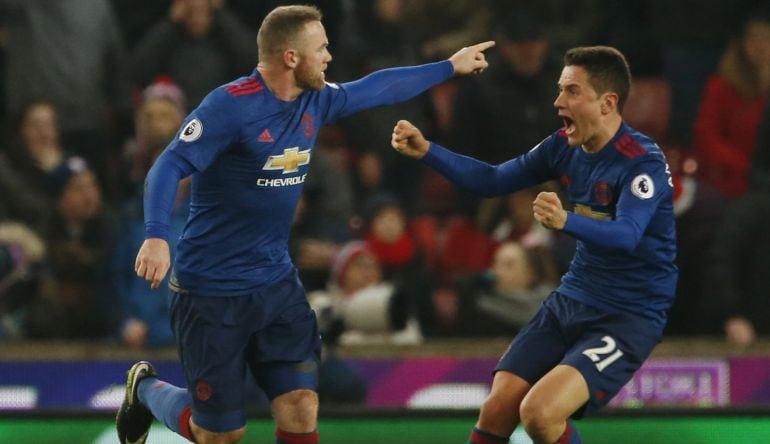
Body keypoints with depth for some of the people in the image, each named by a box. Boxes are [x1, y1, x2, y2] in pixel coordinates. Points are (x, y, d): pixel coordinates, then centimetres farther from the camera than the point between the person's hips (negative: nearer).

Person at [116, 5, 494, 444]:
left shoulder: (314, 101, 4)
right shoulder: (231, 105, -19)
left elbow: (377, 88, 21)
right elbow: (170, 167, -24)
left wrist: (450, 66, 29)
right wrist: (157, 236, -40)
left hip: (277, 283, 6)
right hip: (212, 292, -6)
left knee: (301, 409, -8)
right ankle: (146, 389, 33)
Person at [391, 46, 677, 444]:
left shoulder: (644, 162, -21)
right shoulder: (565, 146, 1)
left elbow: (626, 235, -35)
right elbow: (493, 180, 9)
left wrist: (566, 221, -53)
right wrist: (426, 151, -4)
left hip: (627, 318, -7)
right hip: (570, 302, 7)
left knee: (540, 412, -25)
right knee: (496, 411, -1)